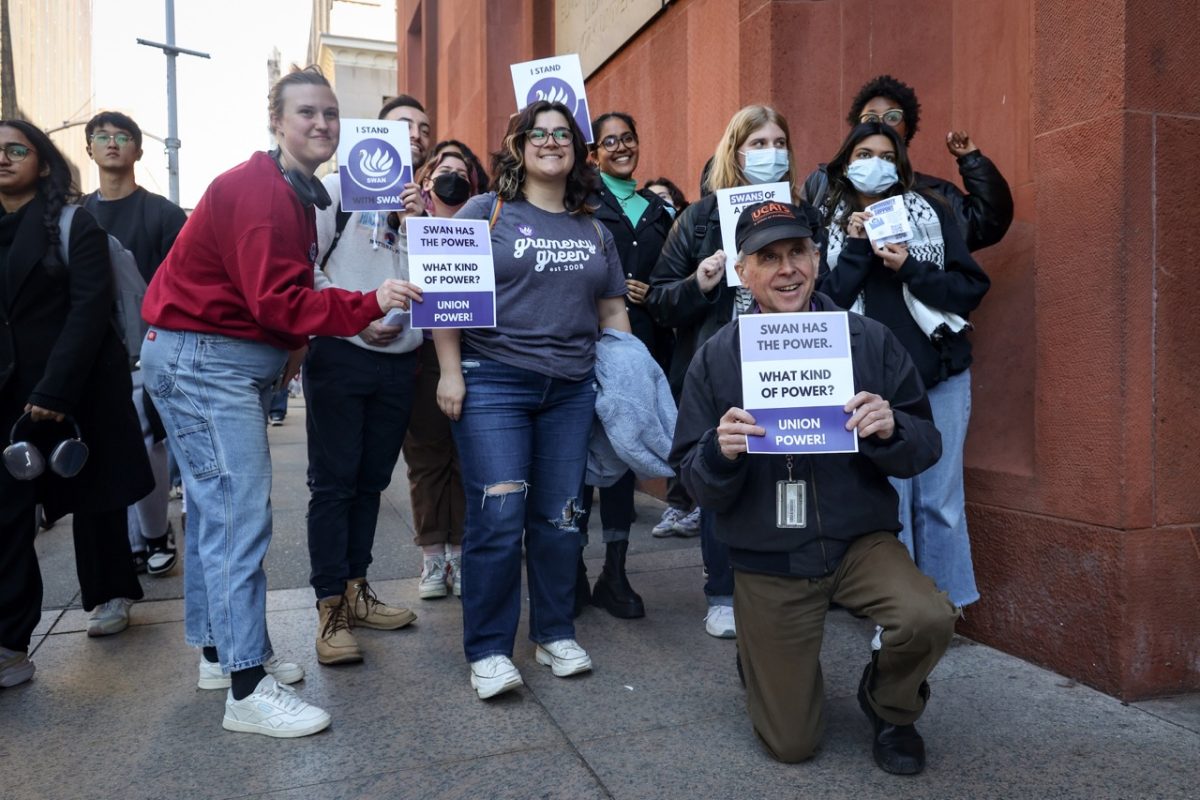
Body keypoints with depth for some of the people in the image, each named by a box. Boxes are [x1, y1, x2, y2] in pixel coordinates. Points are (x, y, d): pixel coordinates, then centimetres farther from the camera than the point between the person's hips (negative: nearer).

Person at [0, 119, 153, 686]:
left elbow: (88, 309, -13)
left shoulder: (74, 225, -4)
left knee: (92, 497, 10)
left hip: (78, 389, -4)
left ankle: (111, 593, 30)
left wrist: (55, 390, -19)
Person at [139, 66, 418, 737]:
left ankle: (221, 651, 27)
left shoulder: (296, 194, 14)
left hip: (237, 361, 10)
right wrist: (370, 304, -32)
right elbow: (275, 299, -25)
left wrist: (292, 346, 2)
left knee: (219, 509, 14)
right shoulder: (257, 192, -17)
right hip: (204, 360, -10)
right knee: (242, 513, -12)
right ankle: (248, 689, -5)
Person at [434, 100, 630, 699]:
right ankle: (487, 651, 7)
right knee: (497, 516, -8)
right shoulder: (486, 211, 2)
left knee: (559, 516, 8)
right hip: (494, 381, -4)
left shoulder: (593, 230, 16)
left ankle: (555, 634, 25)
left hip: (571, 389, 4)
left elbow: (612, 309, 19)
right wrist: (450, 371, -10)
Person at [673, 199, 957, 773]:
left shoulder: (869, 340, -6)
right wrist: (721, 452, -29)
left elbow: (925, 450, -4)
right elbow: (698, 487, -7)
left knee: (929, 619, -29)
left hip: (860, 540, 1)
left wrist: (891, 431, -26)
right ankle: (760, 660, 41)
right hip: (767, 559, 0)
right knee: (791, 744, 5)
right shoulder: (716, 358, -6)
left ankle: (888, 706, 8)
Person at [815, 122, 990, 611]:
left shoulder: (929, 211, 6)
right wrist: (856, 246, -12)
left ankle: (945, 606, 19)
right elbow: (826, 303, -4)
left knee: (940, 498, 3)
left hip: (941, 374, 0)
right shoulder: (829, 224, 7)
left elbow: (972, 288, -1)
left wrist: (908, 268, -13)